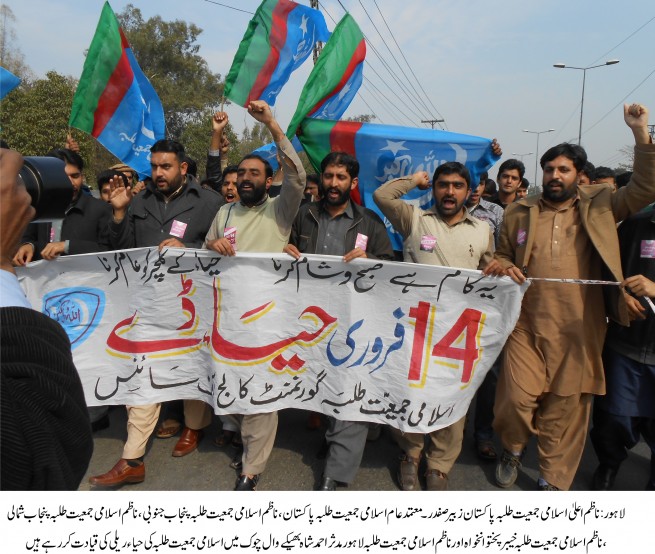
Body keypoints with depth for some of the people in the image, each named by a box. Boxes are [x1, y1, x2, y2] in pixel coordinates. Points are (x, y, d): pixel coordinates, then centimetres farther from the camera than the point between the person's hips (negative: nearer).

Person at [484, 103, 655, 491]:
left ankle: (554, 481, 28)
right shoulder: (519, 214, 9)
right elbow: (502, 256, 17)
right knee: (517, 398, -6)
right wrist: (503, 267, -6)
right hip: (527, 326, 0)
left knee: (566, 409, 9)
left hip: (578, 331, 0)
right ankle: (513, 450, 27)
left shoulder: (599, 208, 8)